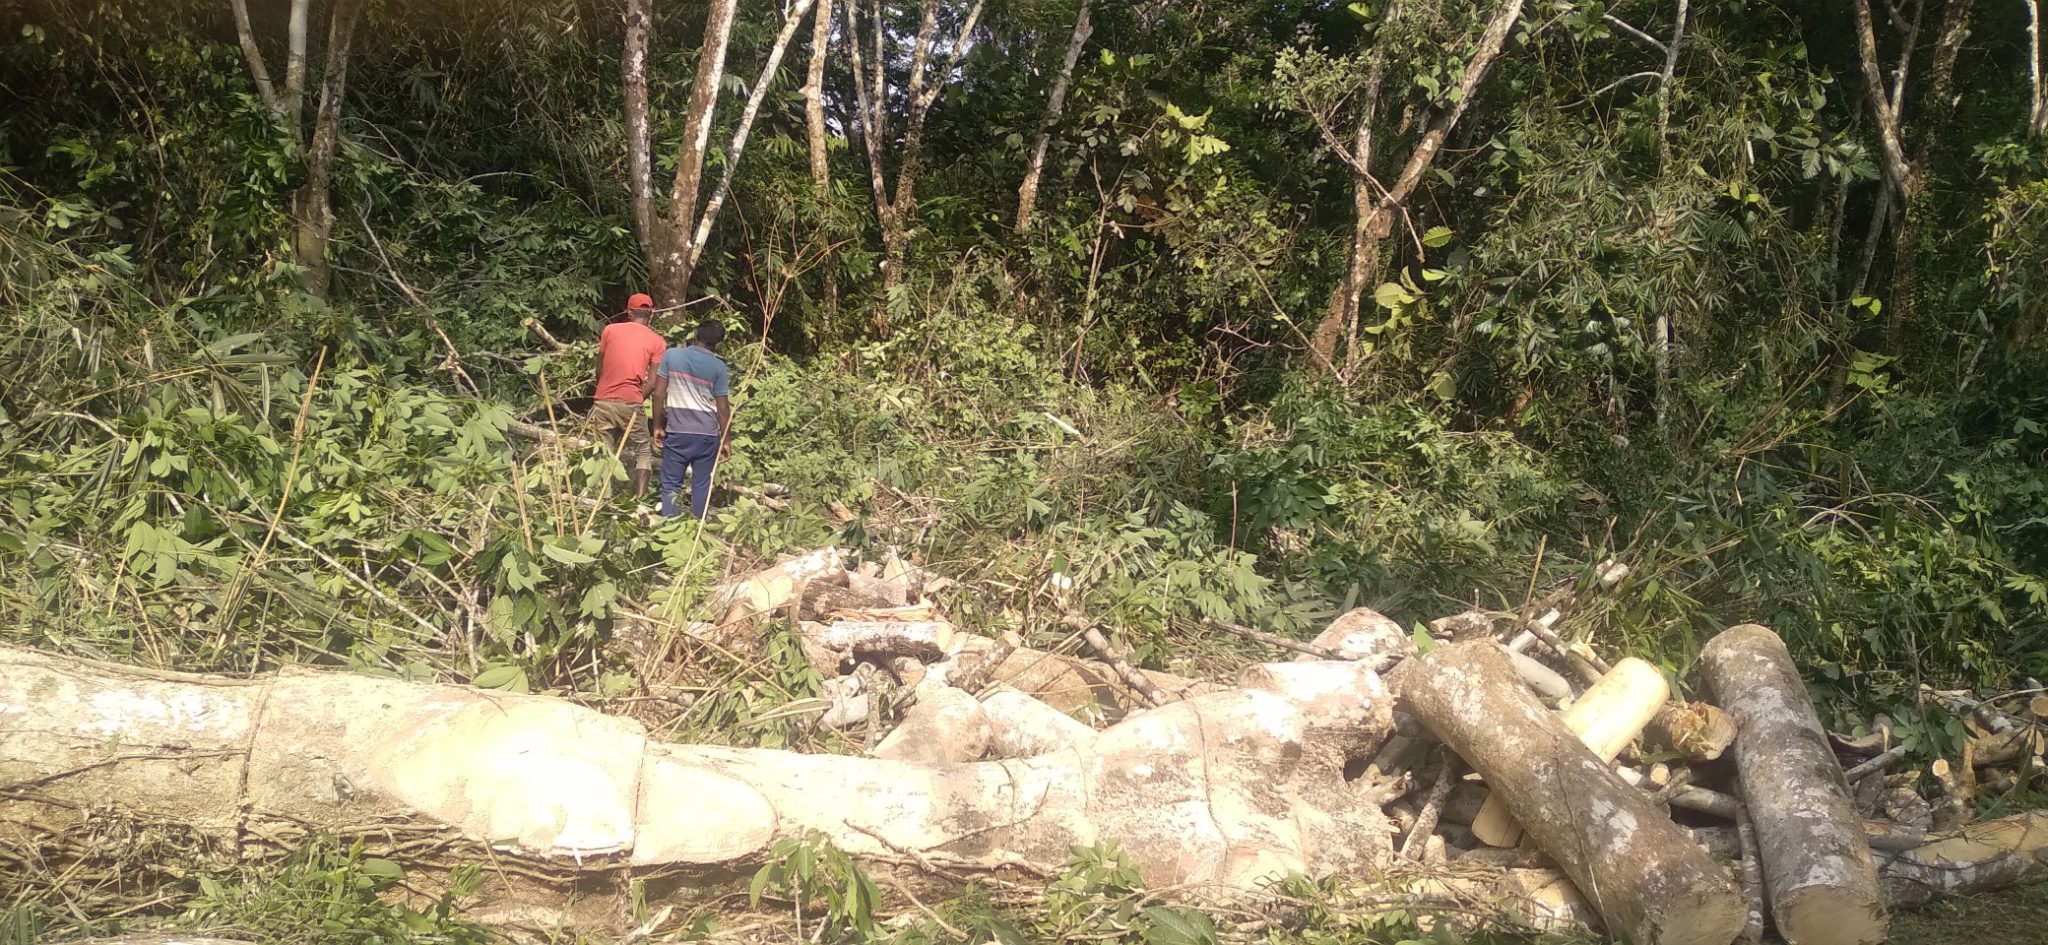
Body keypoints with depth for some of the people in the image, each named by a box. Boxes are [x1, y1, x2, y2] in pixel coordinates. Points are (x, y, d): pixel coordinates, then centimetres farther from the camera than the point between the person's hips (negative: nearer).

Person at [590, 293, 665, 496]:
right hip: (631, 403, -2)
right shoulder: (657, 341, 4)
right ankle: (640, 500, -2)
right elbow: (652, 383, -2)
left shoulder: (610, 330, 8)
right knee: (643, 452, 11)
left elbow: (599, 370, 12)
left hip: (603, 402, 2)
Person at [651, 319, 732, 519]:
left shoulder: (671, 355, -2)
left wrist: (658, 425, 6)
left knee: (671, 483, 6)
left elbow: (659, 393, -2)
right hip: (707, 433, 0)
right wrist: (725, 439, 7)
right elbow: (723, 406, -2)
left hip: (676, 430, 0)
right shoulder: (718, 367, -3)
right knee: (701, 483, 9)